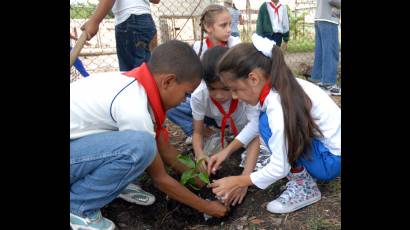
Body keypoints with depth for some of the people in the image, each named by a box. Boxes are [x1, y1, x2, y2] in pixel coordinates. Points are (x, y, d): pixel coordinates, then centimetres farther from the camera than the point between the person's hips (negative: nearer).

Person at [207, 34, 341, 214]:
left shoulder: (278, 105, -30)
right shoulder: (278, 87, -6)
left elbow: (279, 169, -23)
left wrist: (237, 182, -13)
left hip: (332, 160, -8)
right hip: (322, 142, 8)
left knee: (268, 123, -21)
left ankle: (304, 186, -7)